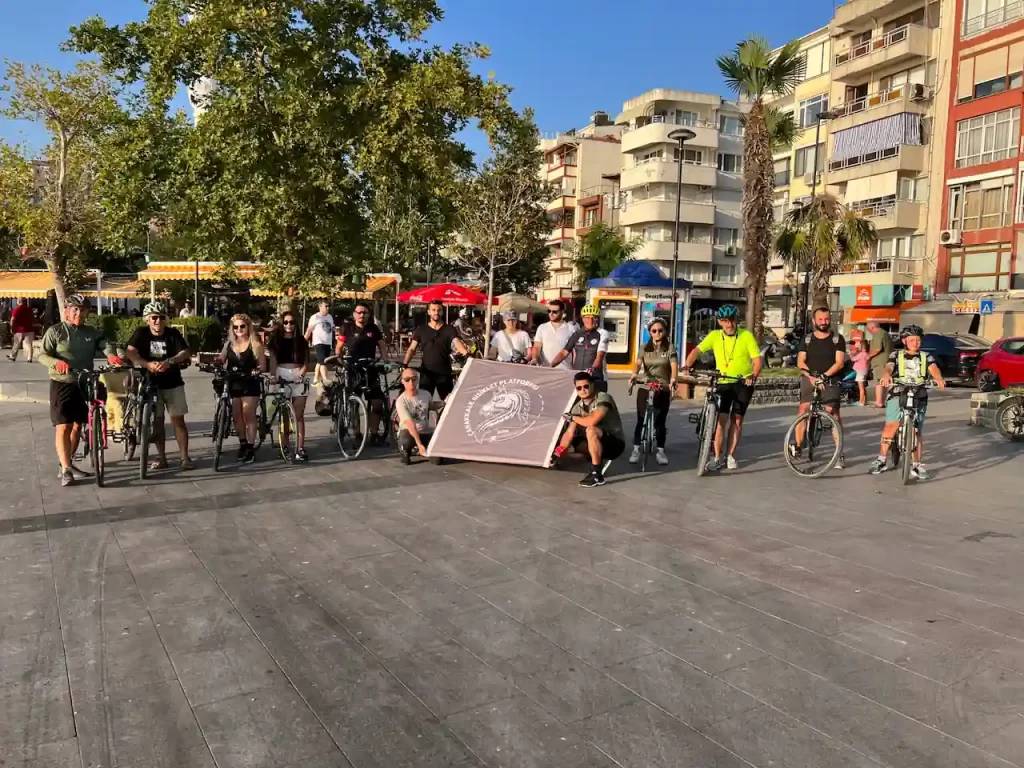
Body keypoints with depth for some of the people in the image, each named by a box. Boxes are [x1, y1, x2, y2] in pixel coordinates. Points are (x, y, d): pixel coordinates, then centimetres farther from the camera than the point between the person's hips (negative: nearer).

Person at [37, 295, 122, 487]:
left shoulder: (92, 333, 8)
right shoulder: (55, 331, -2)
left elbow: (105, 343, -9)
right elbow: (42, 355, -8)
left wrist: (111, 354, -32)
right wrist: (57, 362, -29)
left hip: (84, 384, 5)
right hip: (62, 384, -4)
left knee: (77, 426, 12)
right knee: (63, 426, -9)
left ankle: (66, 464, 26)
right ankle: (66, 470, -10)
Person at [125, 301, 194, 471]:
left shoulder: (173, 333, -4)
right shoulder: (141, 333, -5)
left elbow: (186, 353, -15)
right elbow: (130, 352, -19)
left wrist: (169, 362, -32)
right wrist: (147, 364, -35)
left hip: (173, 384, 0)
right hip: (151, 383, 1)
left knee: (178, 420, 0)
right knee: (157, 420, 7)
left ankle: (184, 456, 5)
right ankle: (161, 457, 15)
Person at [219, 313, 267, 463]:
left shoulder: (255, 345, -2)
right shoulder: (229, 344, 9)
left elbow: (263, 366, -3)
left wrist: (256, 370, -24)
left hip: (250, 385, -4)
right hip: (233, 385, 4)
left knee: (249, 416, -3)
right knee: (237, 416, 9)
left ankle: (251, 448, 2)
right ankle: (242, 444, 23)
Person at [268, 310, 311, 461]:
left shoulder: (301, 341, 8)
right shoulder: (276, 340, 7)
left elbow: (306, 362, 5)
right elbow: (273, 361, -1)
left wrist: (301, 374, -13)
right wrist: (273, 376, -17)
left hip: (298, 379, 0)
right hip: (282, 378, 0)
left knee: (299, 415, -2)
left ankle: (300, 449, -4)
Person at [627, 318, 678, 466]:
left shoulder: (670, 347, 0)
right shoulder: (645, 348, 5)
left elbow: (674, 365, -14)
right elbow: (638, 363, -11)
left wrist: (673, 379, -34)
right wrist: (634, 375, -33)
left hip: (663, 389, -1)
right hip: (645, 388, 1)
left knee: (660, 421, 2)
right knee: (641, 419, -1)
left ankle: (660, 451, 13)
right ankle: (636, 450, 7)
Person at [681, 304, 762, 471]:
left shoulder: (746, 335, -10)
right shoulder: (714, 336, -4)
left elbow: (758, 359, -11)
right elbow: (697, 350, -6)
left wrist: (753, 376, -29)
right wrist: (687, 366, -25)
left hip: (743, 383, -1)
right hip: (723, 382, 1)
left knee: (736, 420, 3)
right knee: (721, 419, -6)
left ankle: (731, 456, 16)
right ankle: (717, 458, 1)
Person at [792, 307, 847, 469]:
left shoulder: (837, 339, 3)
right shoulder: (807, 339, 9)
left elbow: (840, 362, -6)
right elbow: (800, 361, 1)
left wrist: (824, 375, -20)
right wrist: (811, 376, -16)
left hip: (830, 381, -3)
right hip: (809, 380, 3)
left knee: (834, 414, -9)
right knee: (803, 410, -2)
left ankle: (840, 454, -7)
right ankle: (798, 446, 8)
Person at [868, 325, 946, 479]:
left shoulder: (926, 357, 12)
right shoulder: (896, 355, 9)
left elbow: (934, 368, -8)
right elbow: (888, 367, -11)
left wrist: (939, 379, -32)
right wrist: (886, 376, -37)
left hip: (919, 397, 2)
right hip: (898, 395, -1)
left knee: (917, 431, 1)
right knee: (890, 426, -14)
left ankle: (916, 465, 9)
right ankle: (882, 460, -4)